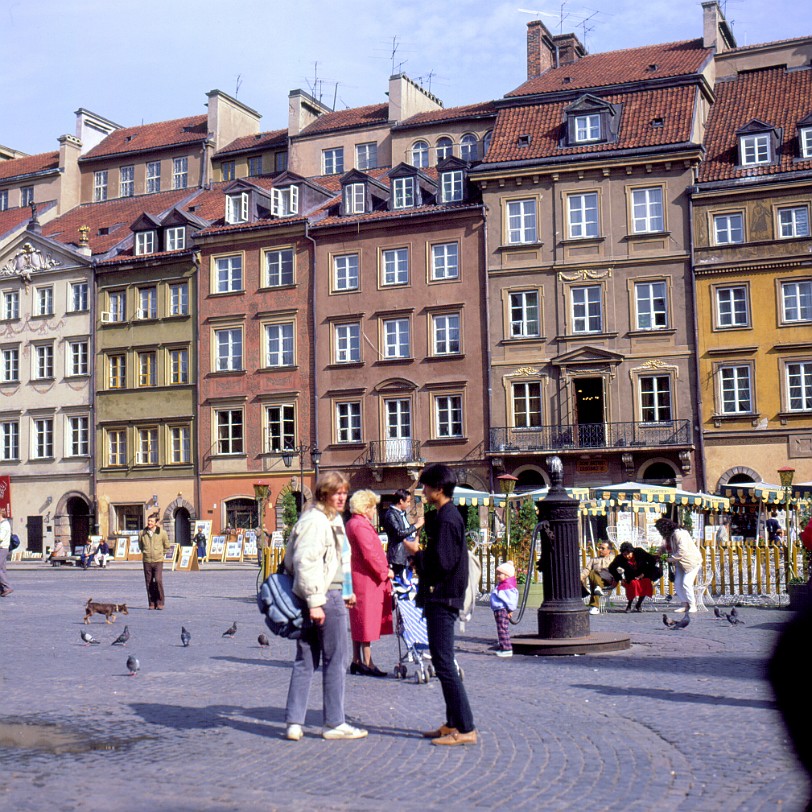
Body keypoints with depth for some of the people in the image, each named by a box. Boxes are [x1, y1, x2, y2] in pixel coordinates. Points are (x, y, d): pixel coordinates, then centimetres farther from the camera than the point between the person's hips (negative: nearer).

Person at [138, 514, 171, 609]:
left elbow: (167, 546, 11)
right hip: (147, 561, 2)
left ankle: (160, 602, -5)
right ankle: (152, 604, 10)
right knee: (149, 583, 2)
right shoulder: (142, 533, 1)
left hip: (158, 561, -2)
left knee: (158, 581, -15)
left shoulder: (162, 532, -3)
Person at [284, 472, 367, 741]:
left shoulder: (332, 520, 18)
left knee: (305, 661, 10)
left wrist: (346, 591, 26)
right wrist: (315, 602, -26)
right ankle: (334, 724, 8)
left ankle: (293, 722, 14)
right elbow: (305, 562, -23)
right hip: (325, 597, -10)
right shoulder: (315, 521, -15)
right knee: (335, 661, 0)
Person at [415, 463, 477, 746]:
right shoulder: (444, 516, 15)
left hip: (442, 599, -11)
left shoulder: (447, 519, -16)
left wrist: (416, 553, -9)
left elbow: (441, 563, -22)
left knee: (444, 664, -9)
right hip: (440, 598, 11)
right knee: (442, 662, 14)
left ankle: (466, 729, -7)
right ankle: (453, 723, 20)